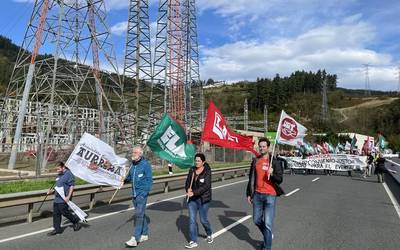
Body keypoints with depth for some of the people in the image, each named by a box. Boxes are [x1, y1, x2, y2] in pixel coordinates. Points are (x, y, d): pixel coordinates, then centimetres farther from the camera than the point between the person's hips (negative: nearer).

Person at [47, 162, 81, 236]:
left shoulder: (69, 174, -13)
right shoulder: (58, 175, 15)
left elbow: (72, 186, -18)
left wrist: (68, 197, -22)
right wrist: (51, 190, 9)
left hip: (64, 199, -9)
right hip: (57, 198, 9)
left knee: (64, 212, -2)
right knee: (56, 213, 10)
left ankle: (75, 221, 20)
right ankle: (57, 229, 20)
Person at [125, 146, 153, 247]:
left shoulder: (145, 164, -11)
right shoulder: (133, 164, 10)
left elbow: (149, 179, -12)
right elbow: (130, 177, 16)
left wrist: (145, 192, -18)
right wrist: (125, 180, -4)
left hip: (142, 193, -7)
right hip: (134, 193, 7)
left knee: (139, 215, -8)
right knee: (141, 214, 16)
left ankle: (135, 239, -4)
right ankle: (145, 234, 29)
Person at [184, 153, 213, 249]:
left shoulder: (207, 171, -12)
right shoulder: (192, 170, 3)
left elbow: (206, 186, -20)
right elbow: (187, 182, 8)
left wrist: (194, 192, -27)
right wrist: (188, 189, -14)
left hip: (203, 199, -4)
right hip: (192, 199, 4)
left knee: (203, 220, 7)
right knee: (192, 219, 2)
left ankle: (209, 234, 36)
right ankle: (193, 241, 13)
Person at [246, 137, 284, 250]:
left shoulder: (274, 162, -6)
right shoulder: (255, 161, 6)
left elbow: (279, 180, -8)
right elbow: (251, 178, 12)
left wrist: (272, 174, -27)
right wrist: (249, 194, 13)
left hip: (270, 195, -5)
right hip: (257, 195, 5)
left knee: (268, 224, -3)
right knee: (257, 220, 15)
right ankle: (268, 236, 42)